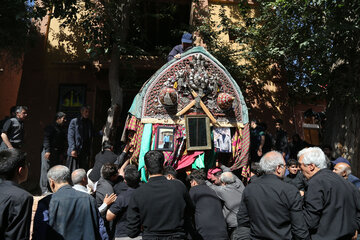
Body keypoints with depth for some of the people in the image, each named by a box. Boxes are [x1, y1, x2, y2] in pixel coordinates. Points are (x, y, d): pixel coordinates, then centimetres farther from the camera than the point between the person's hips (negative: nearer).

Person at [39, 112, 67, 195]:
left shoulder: (62, 130, 19)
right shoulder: (50, 128, -3)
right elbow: (46, 139, -12)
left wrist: (62, 154, 14)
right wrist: (47, 151, -21)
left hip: (58, 153, 7)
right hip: (49, 152, -7)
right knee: (46, 169, -5)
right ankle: (44, 190, -1)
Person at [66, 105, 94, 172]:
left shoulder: (89, 122, 16)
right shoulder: (74, 121, 2)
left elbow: (92, 135, 16)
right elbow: (70, 136, -4)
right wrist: (73, 149, -13)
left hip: (85, 152, 4)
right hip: (75, 152, -4)